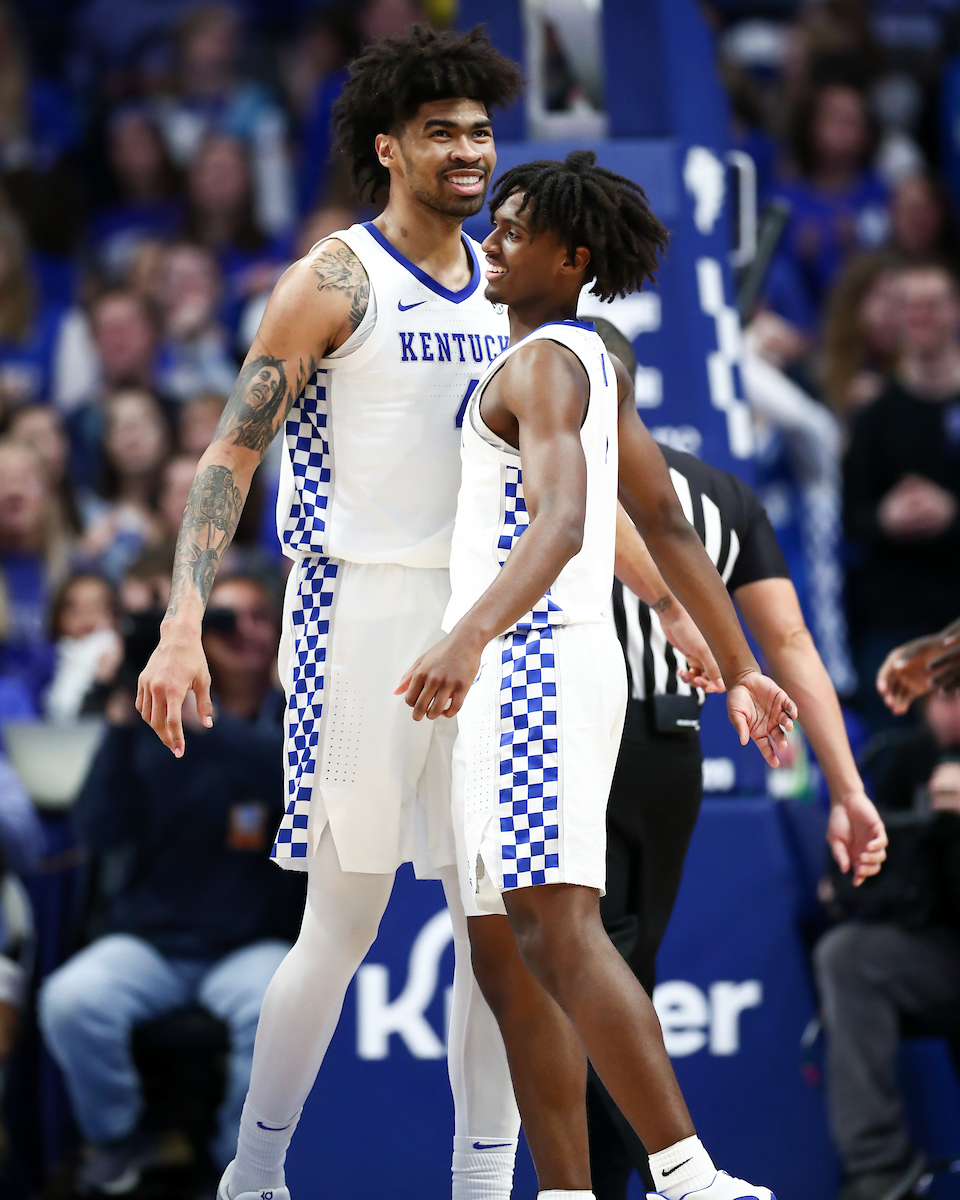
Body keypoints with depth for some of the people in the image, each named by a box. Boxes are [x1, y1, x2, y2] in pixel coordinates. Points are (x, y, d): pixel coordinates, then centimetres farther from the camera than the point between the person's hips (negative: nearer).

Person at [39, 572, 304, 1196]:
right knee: (70, 1001, -28)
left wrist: (203, 725, -29)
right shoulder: (156, 725, 5)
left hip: (253, 944, -1)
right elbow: (100, 830, -5)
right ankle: (120, 1137, 1)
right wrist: (123, 724, -16)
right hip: (152, 937, 1)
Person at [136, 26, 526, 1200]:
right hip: (360, 611, -6)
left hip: (480, 620, 6)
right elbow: (231, 455, -8)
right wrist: (182, 626, -19)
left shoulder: (503, 292, 12)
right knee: (345, 917, -3)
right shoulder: (335, 282, -6)